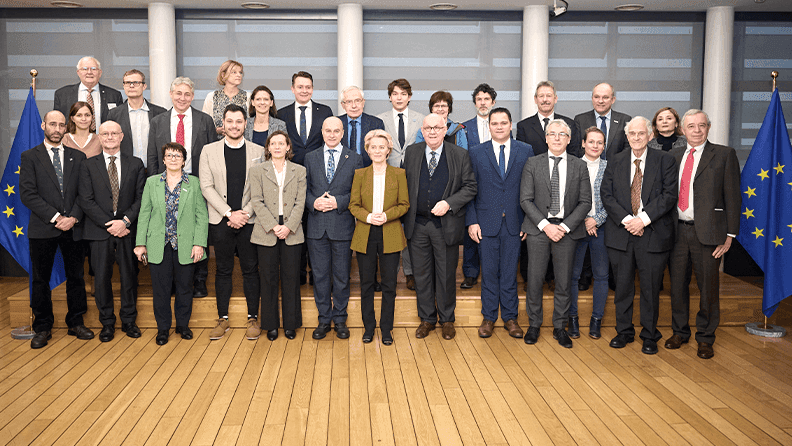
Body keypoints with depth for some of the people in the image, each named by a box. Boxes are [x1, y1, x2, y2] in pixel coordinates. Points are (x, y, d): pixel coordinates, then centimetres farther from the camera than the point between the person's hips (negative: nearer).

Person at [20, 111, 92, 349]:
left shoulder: (78, 157, 10)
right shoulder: (30, 157, 3)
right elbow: (27, 194, -6)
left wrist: (74, 217, -10)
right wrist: (55, 217, -13)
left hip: (73, 228, 2)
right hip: (42, 229, -2)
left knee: (76, 276, 8)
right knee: (40, 280, 5)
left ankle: (76, 323, 21)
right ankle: (43, 328, 17)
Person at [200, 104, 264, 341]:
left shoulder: (258, 151, 5)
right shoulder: (209, 151, 5)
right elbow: (206, 187, -1)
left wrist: (245, 213, -10)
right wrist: (230, 213, -10)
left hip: (249, 221, 0)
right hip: (221, 221, 1)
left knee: (251, 270, 5)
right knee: (223, 270, 8)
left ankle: (253, 319, 15)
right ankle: (223, 319, 18)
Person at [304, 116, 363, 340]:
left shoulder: (355, 158, 4)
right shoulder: (310, 158, 10)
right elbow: (305, 188, 8)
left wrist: (338, 202, -15)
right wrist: (313, 202, -11)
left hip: (342, 224, -2)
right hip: (317, 226, 2)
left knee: (342, 275, 6)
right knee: (320, 274, 7)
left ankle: (340, 319, 19)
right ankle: (324, 319, 19)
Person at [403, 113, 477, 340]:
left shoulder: (460, 155, -2)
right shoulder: (411, 153, 5)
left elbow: (470, 187, -2)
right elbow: (405, 185, 9)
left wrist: (448, 204, -16)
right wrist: (405, 216, 1)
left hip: (447, 225, -2)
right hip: (417, 225, 2)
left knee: (446, 275, 8)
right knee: (422, 274, 10)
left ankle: (447, 319, 24)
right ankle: (427, 319, 25)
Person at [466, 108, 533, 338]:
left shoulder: (525, 151, 4)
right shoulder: (476, 153, 3)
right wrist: (472, 221, -5)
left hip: (514, 223, 0)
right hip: (487, 222, 0)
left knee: (510, 272, 7)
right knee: (489, 272, 7)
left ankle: (510, 317, 20)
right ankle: (489, 317, 19)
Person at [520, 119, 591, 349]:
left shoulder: (579, 166, 4)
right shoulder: (533, 164, 2)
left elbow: (585, 202, 1)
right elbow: (526, 200, -2)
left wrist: (565, 226, -10)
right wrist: (545, 225, -13)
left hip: (567, 229, 1)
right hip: (538, 228, -1)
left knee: (564, 280, 7)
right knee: (535, 278, 3)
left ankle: (559, 327, 21)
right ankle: (534, 324, 20)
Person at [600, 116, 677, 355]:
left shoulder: (664, 160, 2)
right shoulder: (615, 161, 9)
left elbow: (669, 194, -7)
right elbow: (606, 195, 1)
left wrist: (644, 218, -16)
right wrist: (626, 219, -12)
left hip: (654, 234, -2)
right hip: (620, 233, 2)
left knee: (651, 288, 5)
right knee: (623, 286, 9)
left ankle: (649, 336, 19)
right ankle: (624, 331, 24)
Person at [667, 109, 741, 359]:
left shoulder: (724, 155, 0)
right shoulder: (673, 155, 12)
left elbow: (733, 197, -3)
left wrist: (730, 235, -8)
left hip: (707, 231, -3)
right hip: (677, 230, 4)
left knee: (708, 287, 4)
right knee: (677, 284, 11)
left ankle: (705, 338, 20)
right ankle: (680, 332, 28)